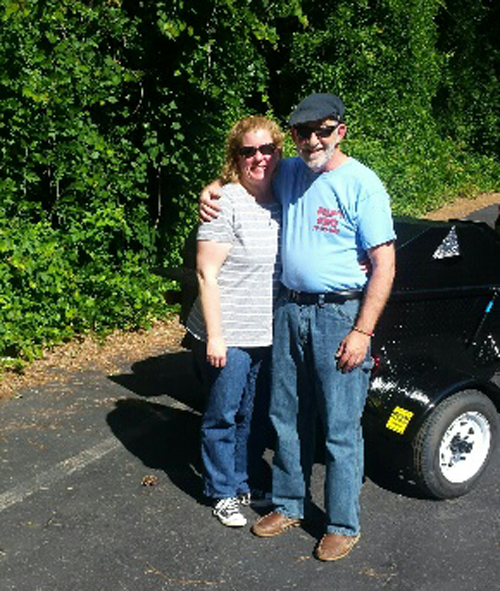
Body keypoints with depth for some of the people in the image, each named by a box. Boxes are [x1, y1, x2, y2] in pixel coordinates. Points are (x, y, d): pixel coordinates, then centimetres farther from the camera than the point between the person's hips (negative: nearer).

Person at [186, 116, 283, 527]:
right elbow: (207, 274, -16)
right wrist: (214, 336, -18)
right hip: (229, 335, -6)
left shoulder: (280, 202, 7)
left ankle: (243, 484, 34)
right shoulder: (226, 203, -14)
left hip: (268, 334, 6)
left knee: (252, 415, 18)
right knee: (223, 416, 7)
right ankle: (223, 494, 23)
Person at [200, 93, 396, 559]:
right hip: (290, 309, 6)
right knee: (288, 419, 15)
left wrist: (362, 332, -18)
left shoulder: (361, 184, -10)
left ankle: (343, 525, 16)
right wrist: (212, 189, 7)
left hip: (341, 315, -6)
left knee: (340, 429, 1)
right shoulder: (288, 173, 8)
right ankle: (288, 506, 31)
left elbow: (384, 265, -12)